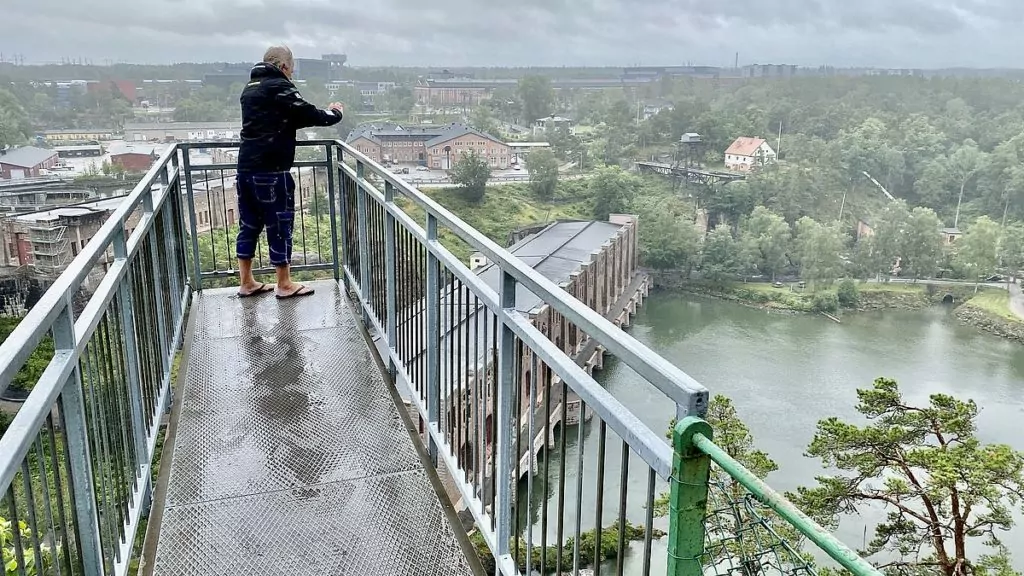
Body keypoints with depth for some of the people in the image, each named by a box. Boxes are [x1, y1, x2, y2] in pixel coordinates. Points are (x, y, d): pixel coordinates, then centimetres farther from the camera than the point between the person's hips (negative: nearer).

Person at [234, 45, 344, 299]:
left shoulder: (250, 88, 17)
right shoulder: (279, 87, -9)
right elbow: (308, 114, -10)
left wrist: (321, 113, 19)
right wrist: (335, 114, 9)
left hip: (246, 168, 8)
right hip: (271, 171, -8)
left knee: (248, 225, 12)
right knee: (279, 225, 1)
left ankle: (246, 283, 19)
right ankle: (285, 285, 10)